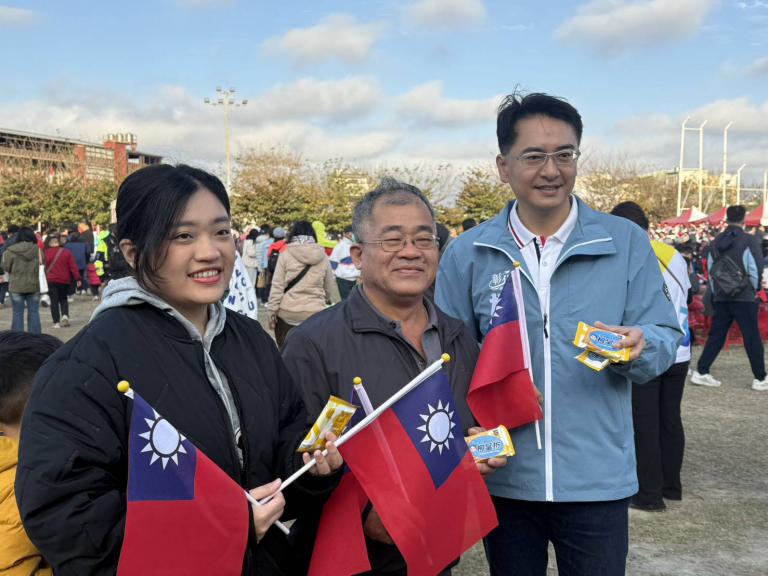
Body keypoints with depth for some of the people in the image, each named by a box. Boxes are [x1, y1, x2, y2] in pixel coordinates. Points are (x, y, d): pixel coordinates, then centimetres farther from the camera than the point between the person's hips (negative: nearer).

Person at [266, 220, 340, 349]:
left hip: (287, 313, -1)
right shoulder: (322, 257, 4)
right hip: (314, 313, 1)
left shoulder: (286, 254, -2)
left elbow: (277, 286, -5)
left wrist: (272, 311, 0)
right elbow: (331, 286, 11)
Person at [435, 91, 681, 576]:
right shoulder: (467, 254, -1)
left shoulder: (627, 243, -2)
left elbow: (665, 340, 0)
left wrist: (640, 346, -23)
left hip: (598, 481, -1)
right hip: (502, 477, 1)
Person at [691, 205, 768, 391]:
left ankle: (701, 372, 10)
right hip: (744, 298, -5)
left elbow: (710, 270, 9)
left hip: (721, 298, 5)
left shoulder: (715, 243, 7)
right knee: (752, 338, 3)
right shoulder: (749, 241, -9)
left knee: (716, 336, 11)